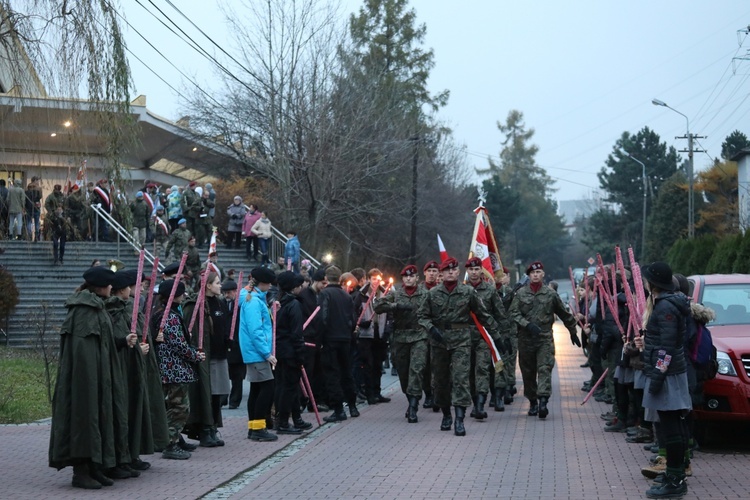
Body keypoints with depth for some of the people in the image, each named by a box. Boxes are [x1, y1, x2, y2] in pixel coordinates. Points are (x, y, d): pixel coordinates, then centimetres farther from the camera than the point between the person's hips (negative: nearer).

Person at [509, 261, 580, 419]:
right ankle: (532, 402, 18)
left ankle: (543, 400, -24)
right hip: (526, 338, 2)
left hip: (545, 337, -1)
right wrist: (527, 324, -17)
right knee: (528, 371, 7)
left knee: (545, 369, -15)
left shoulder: (550, 294, 5)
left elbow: (564, 314, 14)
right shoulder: (521, 293, 5)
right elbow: (513, 313, -3)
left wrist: (573, 332, 20)